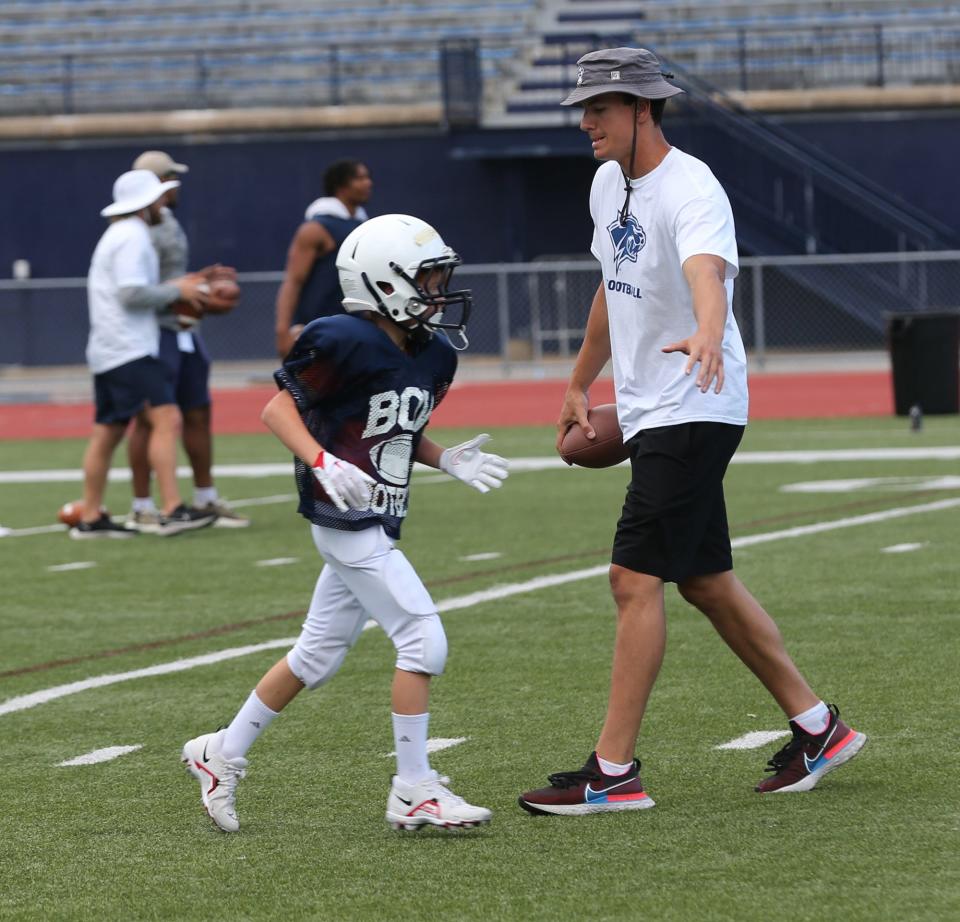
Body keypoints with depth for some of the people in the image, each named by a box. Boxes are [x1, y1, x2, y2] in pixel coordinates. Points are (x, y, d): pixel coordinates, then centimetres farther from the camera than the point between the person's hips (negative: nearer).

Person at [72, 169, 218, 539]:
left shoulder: (116, 236, 22)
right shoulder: (133, 237, -10)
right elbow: (132, 293, -20)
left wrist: (175, 291, 14)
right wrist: (175, 291, -9)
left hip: (108, 352, 11)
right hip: (129, 351, -11)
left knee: (107, 433, 11)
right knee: (166, 419, -17)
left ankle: (90, 518, 13)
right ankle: (172, 511, -26)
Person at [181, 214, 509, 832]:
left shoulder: (433, 357, 8)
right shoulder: (343, 343, -17)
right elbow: (278, 409, -14)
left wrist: (449, 461, 4)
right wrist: (323, 463, -28)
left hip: (377, 525, 9)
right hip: (347, 521, -9)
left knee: (319, 654, 16)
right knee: (423, 640, -12)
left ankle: (222, 756, 29)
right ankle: (414, 792, -5)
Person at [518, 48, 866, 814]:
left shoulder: (691, 190, -20)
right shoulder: (609, 183, 9)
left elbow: (706, 272, -41)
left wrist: (708, 333, -61)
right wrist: (580, 384, 29)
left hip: (694, 413, -9)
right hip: (649, 413, 9)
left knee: (636, 580, -12)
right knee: (705, 582, 14)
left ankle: (613, 773, -9)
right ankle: (817, 727, 24)